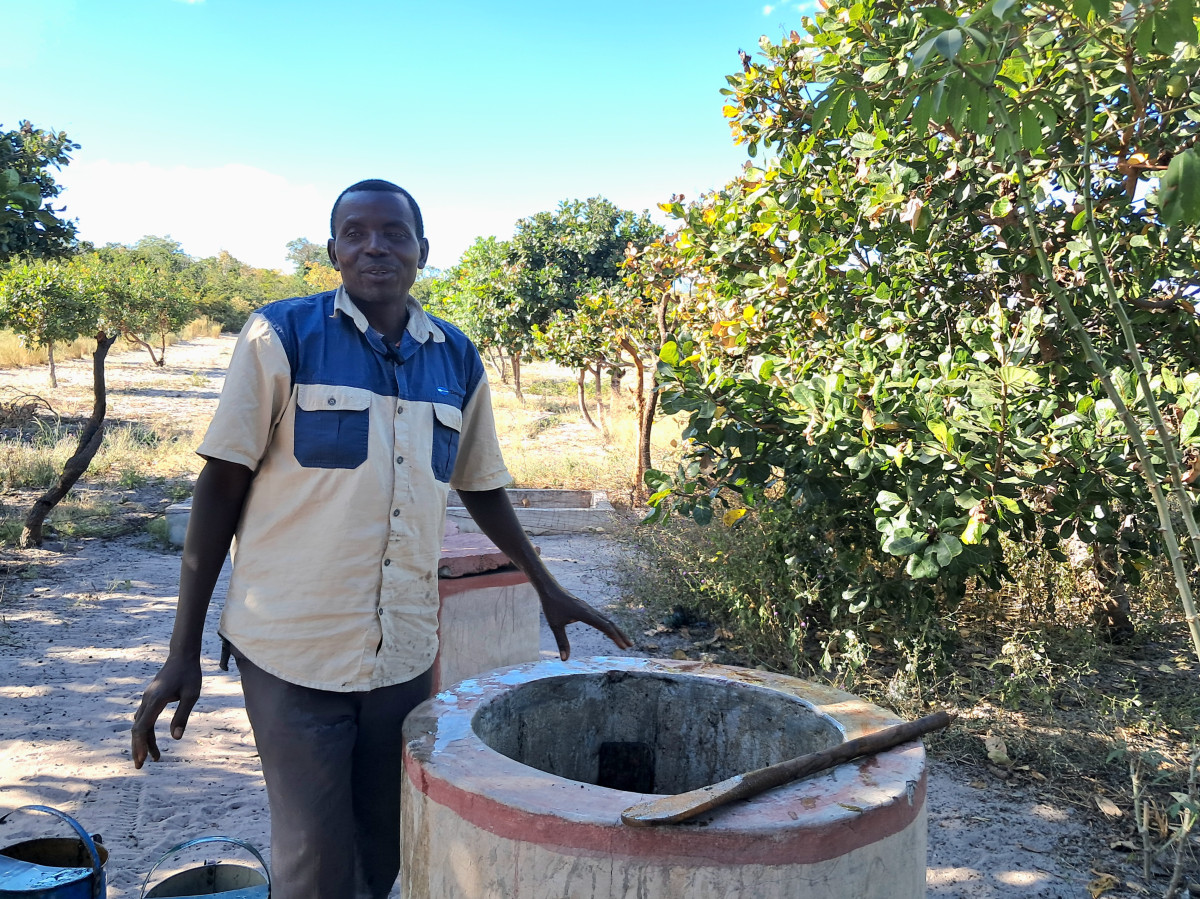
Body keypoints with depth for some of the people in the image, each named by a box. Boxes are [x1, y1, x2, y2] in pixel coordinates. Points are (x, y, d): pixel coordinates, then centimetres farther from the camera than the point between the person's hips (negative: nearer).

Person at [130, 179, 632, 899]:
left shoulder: (459, 360, 6)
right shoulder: (283, 335, -6)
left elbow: (483, 488, 17)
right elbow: (222, 486, -4)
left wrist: (548, 589, 19)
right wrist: (184, 649, -5)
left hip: (405, 651, 4)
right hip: (295, 650, -3)